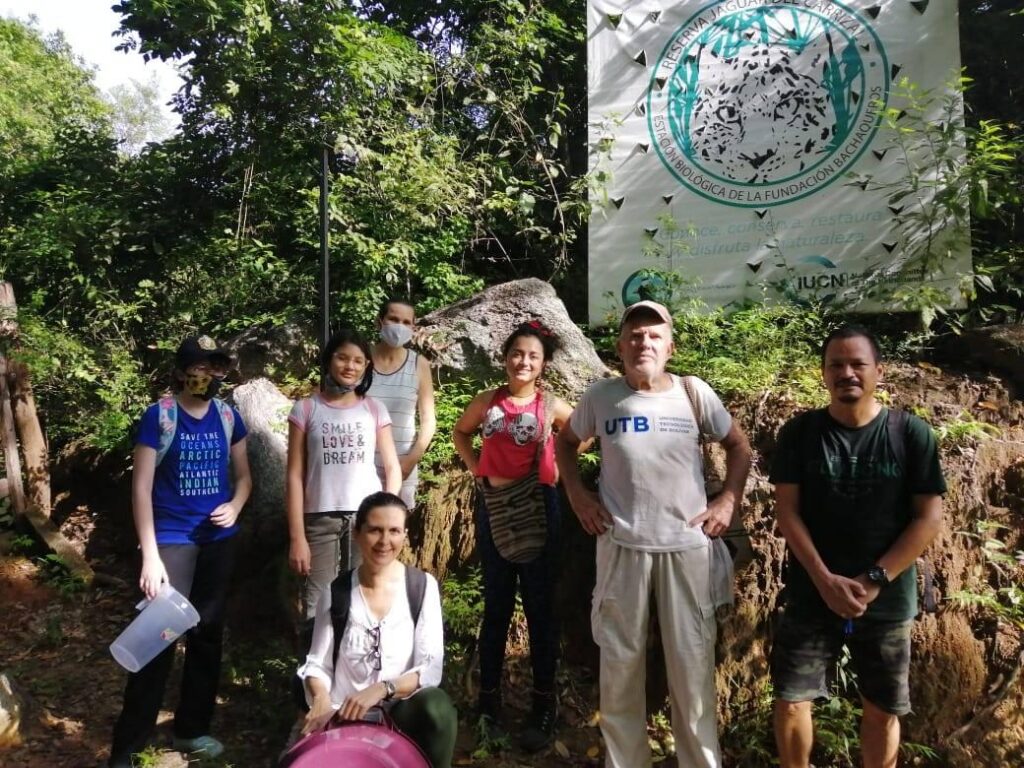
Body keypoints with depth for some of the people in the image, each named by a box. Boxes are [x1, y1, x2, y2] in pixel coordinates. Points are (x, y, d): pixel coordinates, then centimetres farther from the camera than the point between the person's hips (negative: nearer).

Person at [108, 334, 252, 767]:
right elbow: (141, 487, -10)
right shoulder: (159, 416, -10)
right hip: (172, 540, -4)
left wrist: (234, 507, -10)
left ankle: (191, 729, 31)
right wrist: (149, 556, -14)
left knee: (208, 633, 13)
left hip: (218, 540, 5)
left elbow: (243, 476, 12)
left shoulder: (228, 417, 2)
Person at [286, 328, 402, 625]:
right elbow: (295, 476, 0)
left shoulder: (375, 410, 6)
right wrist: (297, 537, -5)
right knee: (317, 608, 0)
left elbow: (393, 468, 8)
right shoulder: (305, 409, 2)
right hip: (320, 519, -1)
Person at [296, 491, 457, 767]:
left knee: (437, 707, -33)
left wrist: (383, 689, -26)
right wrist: (321, 699, -19)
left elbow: (431, 669, -9)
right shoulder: (337, 592, 1)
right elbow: (318, 663, 3)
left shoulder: (423, 586, -3)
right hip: (345, 717, 1)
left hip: (401, 712, -1)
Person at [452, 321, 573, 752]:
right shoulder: (487, 402, -1)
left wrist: (556, 470, -2)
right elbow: (461, 432, 16)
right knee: (496, 606, 12)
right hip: (494, 506, 2)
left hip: (538, 507, -1)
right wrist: (477, 470, 4)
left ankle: (544, 703, 19)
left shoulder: (551, 406, -5)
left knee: (539, 606, 7)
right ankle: (489, 697, 25)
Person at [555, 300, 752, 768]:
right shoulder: (600, 396, -3)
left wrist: (728, 501, 0)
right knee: (620, 659, 12)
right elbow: (566, 441, 14)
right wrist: (577, 495, 4)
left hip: (687, 545, 0)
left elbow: (738, 447, 10)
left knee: (692, 661, 10)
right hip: (621, 545, 1)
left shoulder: (694, 393, -3)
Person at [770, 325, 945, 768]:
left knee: (883, 709, 14)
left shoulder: (911, 435, -5)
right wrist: (825, 580, -15)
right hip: (810, 596, 0)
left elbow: (929, 517, -6)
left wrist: (874, 580, -13)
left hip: (888, 602, 0)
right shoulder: (799, 433, -4)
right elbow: (787, 511, -6)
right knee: (790, 700, 4)